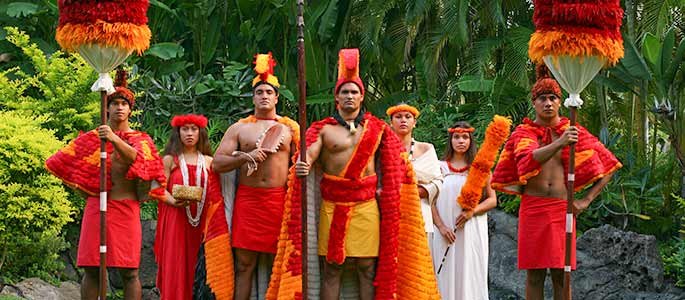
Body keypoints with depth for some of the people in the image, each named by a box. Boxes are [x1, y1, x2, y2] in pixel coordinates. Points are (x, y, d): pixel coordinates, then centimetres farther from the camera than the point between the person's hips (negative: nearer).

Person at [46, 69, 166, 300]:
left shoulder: (141, 139, 9)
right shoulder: (92, 138, 12)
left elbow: (135, 157, -15)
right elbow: (63, 162, 18)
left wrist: (114, 139, -29)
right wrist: (82, 188, 15)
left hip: (126, 209, -1)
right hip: (96, 207, 1)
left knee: (129, 272, -3)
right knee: (92, 270, -1)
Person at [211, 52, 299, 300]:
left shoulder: (290, 128, 12)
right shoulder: (238, 129, 11)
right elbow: (217, 163, 5)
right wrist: (246, 157, -10)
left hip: (280, 200, 0)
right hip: (247, 200, 0)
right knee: (244, 264, -1)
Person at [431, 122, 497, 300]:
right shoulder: (440, 167, 9)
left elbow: (492, 200, 5)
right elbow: (431, 200, 4)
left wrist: (472, 211, -12)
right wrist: (441, 226, -9)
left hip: (472, 230, 0)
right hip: (446, 232, 1)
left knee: (470, 274, -3)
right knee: (447, 276, -2)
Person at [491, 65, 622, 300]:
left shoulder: (573, 132, 9)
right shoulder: (524, 133, 6)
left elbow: (606, 167, 12)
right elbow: (529, 158, -16)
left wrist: (587, 200, 4)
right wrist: (559, 144, -31)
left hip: (562, 209, 1)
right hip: (533, 208, -1)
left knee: (560, 274, 1)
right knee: (534, 274, 0)